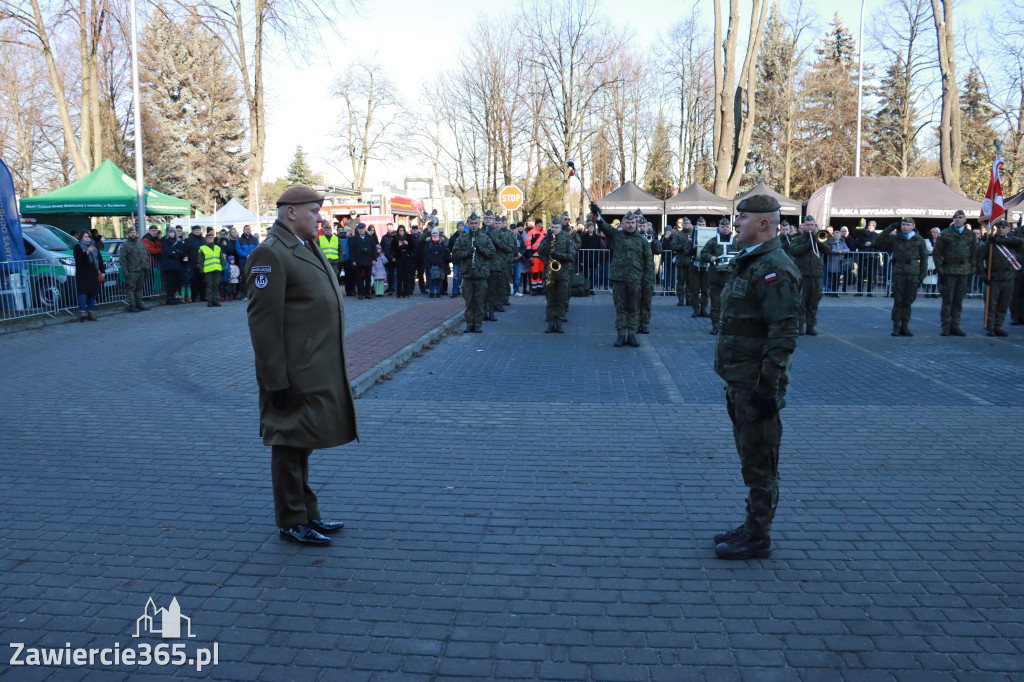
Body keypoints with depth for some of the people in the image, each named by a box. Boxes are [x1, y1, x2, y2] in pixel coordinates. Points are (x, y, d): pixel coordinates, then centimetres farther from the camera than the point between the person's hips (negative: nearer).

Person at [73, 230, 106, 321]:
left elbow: (100, 260, 20)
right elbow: (78, 258, -13)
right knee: (83, 292, -13)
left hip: (93, 274, 5)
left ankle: (91, 312, 9)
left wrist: (102, 271, 12)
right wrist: (87, 252, -27)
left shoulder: (95, 247, 19)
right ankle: (82, 312, -16)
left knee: (93, 293, 4)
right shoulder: (77, 247, 4)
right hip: (82, 275, -5)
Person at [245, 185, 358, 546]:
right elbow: (263, 320, -20)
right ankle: (291, 522, 16)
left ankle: (307, 514, 31)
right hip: (295, 375, -10)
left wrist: (332, 367, 20)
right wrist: (276, 379, -22)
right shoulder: (269, 254, -16)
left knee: (302, 445, 19)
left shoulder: (308, 247, 15)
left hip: (318, 372, 10)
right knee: (290, 445, 3)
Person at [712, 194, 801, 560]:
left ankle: (757, 538, 10)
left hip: (758, 385, -10)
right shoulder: (748, 263, 16)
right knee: (750, 458, 18)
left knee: (759, 463, 0)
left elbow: (783, 335, -23)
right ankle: (752, 527, 30)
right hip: (741, 381, 10)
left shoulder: (775, 268, -17)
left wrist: (768, 387, -23)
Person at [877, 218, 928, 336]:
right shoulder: (895, 238, 6)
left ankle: (905, 326, 12)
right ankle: (896, 327, 5)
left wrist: (922, 275, 3)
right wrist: (892, 227, -2)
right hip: (898, 273, 0)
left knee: (908, 301, 6)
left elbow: (924, 258, 8)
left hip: (913, 273, 1)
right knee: (898, 301, 0)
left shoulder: (919, 240, 6)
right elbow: (880, 240, -1)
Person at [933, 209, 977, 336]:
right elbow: (936, 253, 2)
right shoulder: (945, 234, 1)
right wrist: (940, 270, -4)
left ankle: (955, 326, 13)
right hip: (949, 272, -3)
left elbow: (973, 254, 14)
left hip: (964, 272, 3)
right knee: (947, 300, -2)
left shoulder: (971, 234, 9)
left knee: (959, 301, 6)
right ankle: (946, 327, 4)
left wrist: (971, 271, 8)